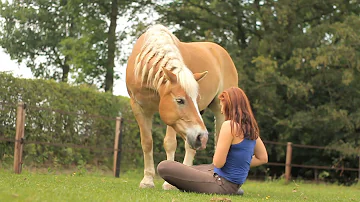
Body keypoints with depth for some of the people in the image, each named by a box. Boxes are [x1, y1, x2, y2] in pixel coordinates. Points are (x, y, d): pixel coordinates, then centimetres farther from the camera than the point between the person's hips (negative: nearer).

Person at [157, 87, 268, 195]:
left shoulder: (229, 125, -20)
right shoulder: (250, 127, 5)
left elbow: (218, 163, -20)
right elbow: (263, 158, 15)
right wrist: (240, 163, 12)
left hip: (221, 184, -9)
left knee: (163, 167, -10)